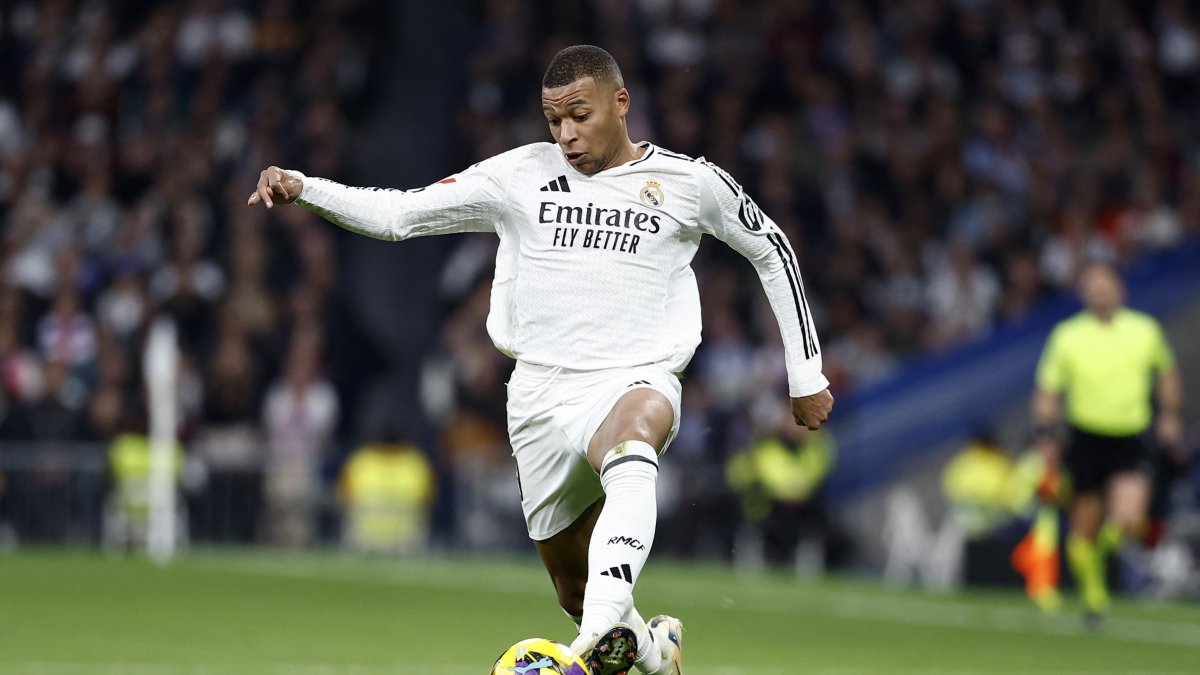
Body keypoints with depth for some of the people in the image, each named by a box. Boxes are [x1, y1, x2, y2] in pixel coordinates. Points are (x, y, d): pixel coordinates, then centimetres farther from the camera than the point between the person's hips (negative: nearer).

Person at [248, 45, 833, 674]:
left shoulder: (690, 183, 3)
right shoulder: (521, 174, 5)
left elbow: (773, 251, 17)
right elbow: (396, 213, 4)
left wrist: (805, 371, 16)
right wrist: (302, 188, -12)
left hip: (634, 380, -4)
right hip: (541, 391, 4)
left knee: (631, 442, -41)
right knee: (572, 588, 9)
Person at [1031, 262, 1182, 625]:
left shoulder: (1146, 330, 2)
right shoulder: (1067, 335, -2)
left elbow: (1166, 373, 21)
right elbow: (1047, 390, 4)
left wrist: (1169, 415, 14)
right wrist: (1045, 433, -6)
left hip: (1130, 443, 0)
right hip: (1085, 441, 0)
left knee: (1129, 520, -19)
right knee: (1084, 531, 2)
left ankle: (1109, 538, 16)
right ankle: (1093, 593, 25)